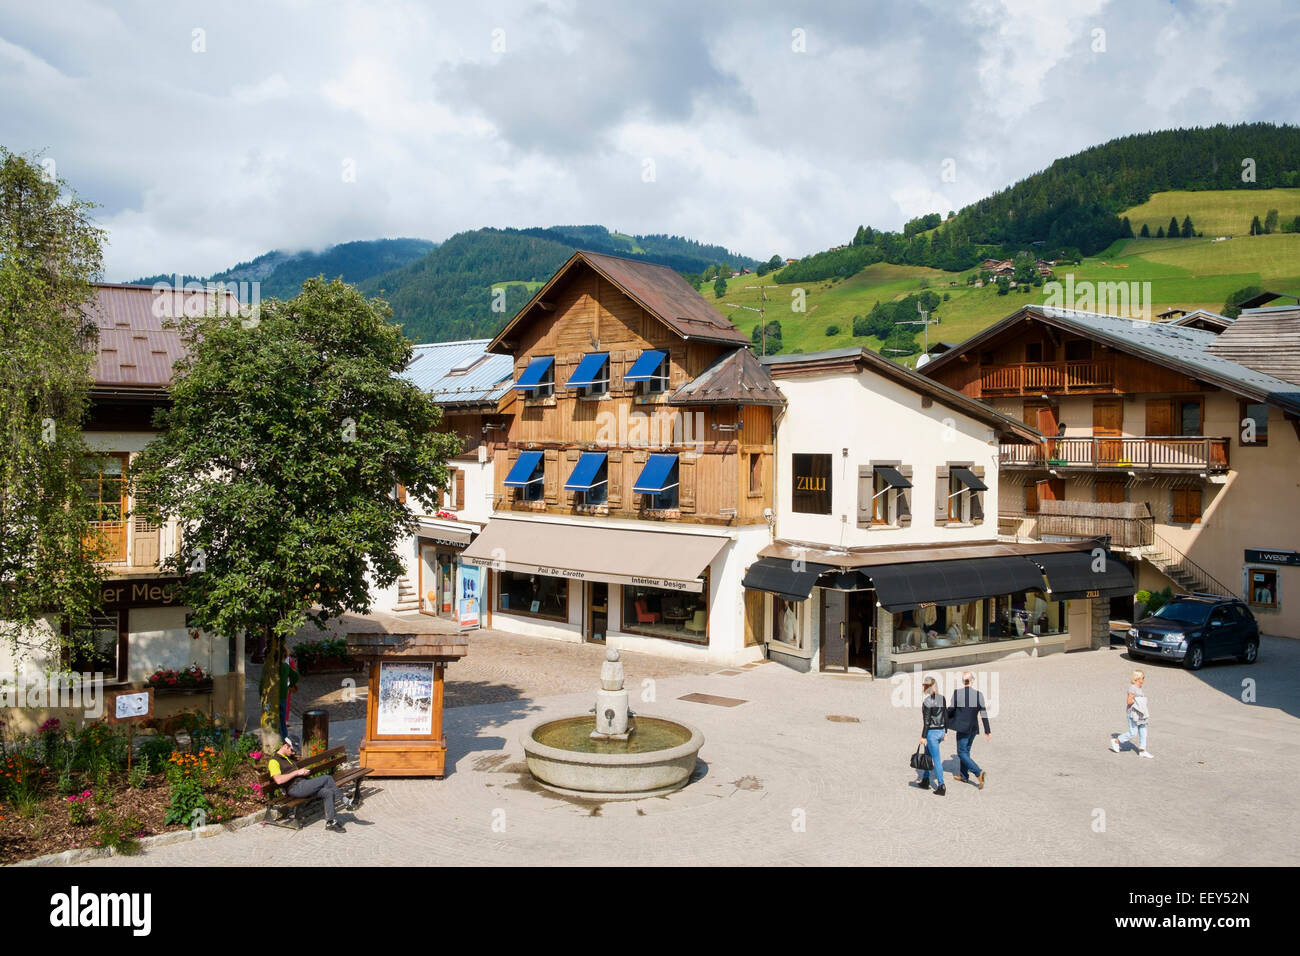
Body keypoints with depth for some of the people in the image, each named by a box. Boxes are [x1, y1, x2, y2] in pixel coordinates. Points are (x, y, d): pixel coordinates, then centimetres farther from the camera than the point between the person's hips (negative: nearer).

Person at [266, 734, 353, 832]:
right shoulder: (274, 761, -6)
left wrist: (304, 771, 8)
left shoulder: (290, 757, 22)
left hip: (303, 783, 9)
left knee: (328, 792, -16)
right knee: (327, 778, -20)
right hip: (295, 788, -9)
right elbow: (279, 780, -21)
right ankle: (344, 801, -4)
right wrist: (297, 772, -16)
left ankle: (330, 822, -11)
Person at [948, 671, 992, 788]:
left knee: (962, 753, 2)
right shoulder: (978, 694, -6)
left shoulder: (957, 693, -12)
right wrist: (987, 731, 2)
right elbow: (983, 714, -4)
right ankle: (964, 776, 29)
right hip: (973, 728, 4)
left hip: (962, 728, -4)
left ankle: (979, 773, -15)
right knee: (966, 751, 20)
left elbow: (951, 710, -6)